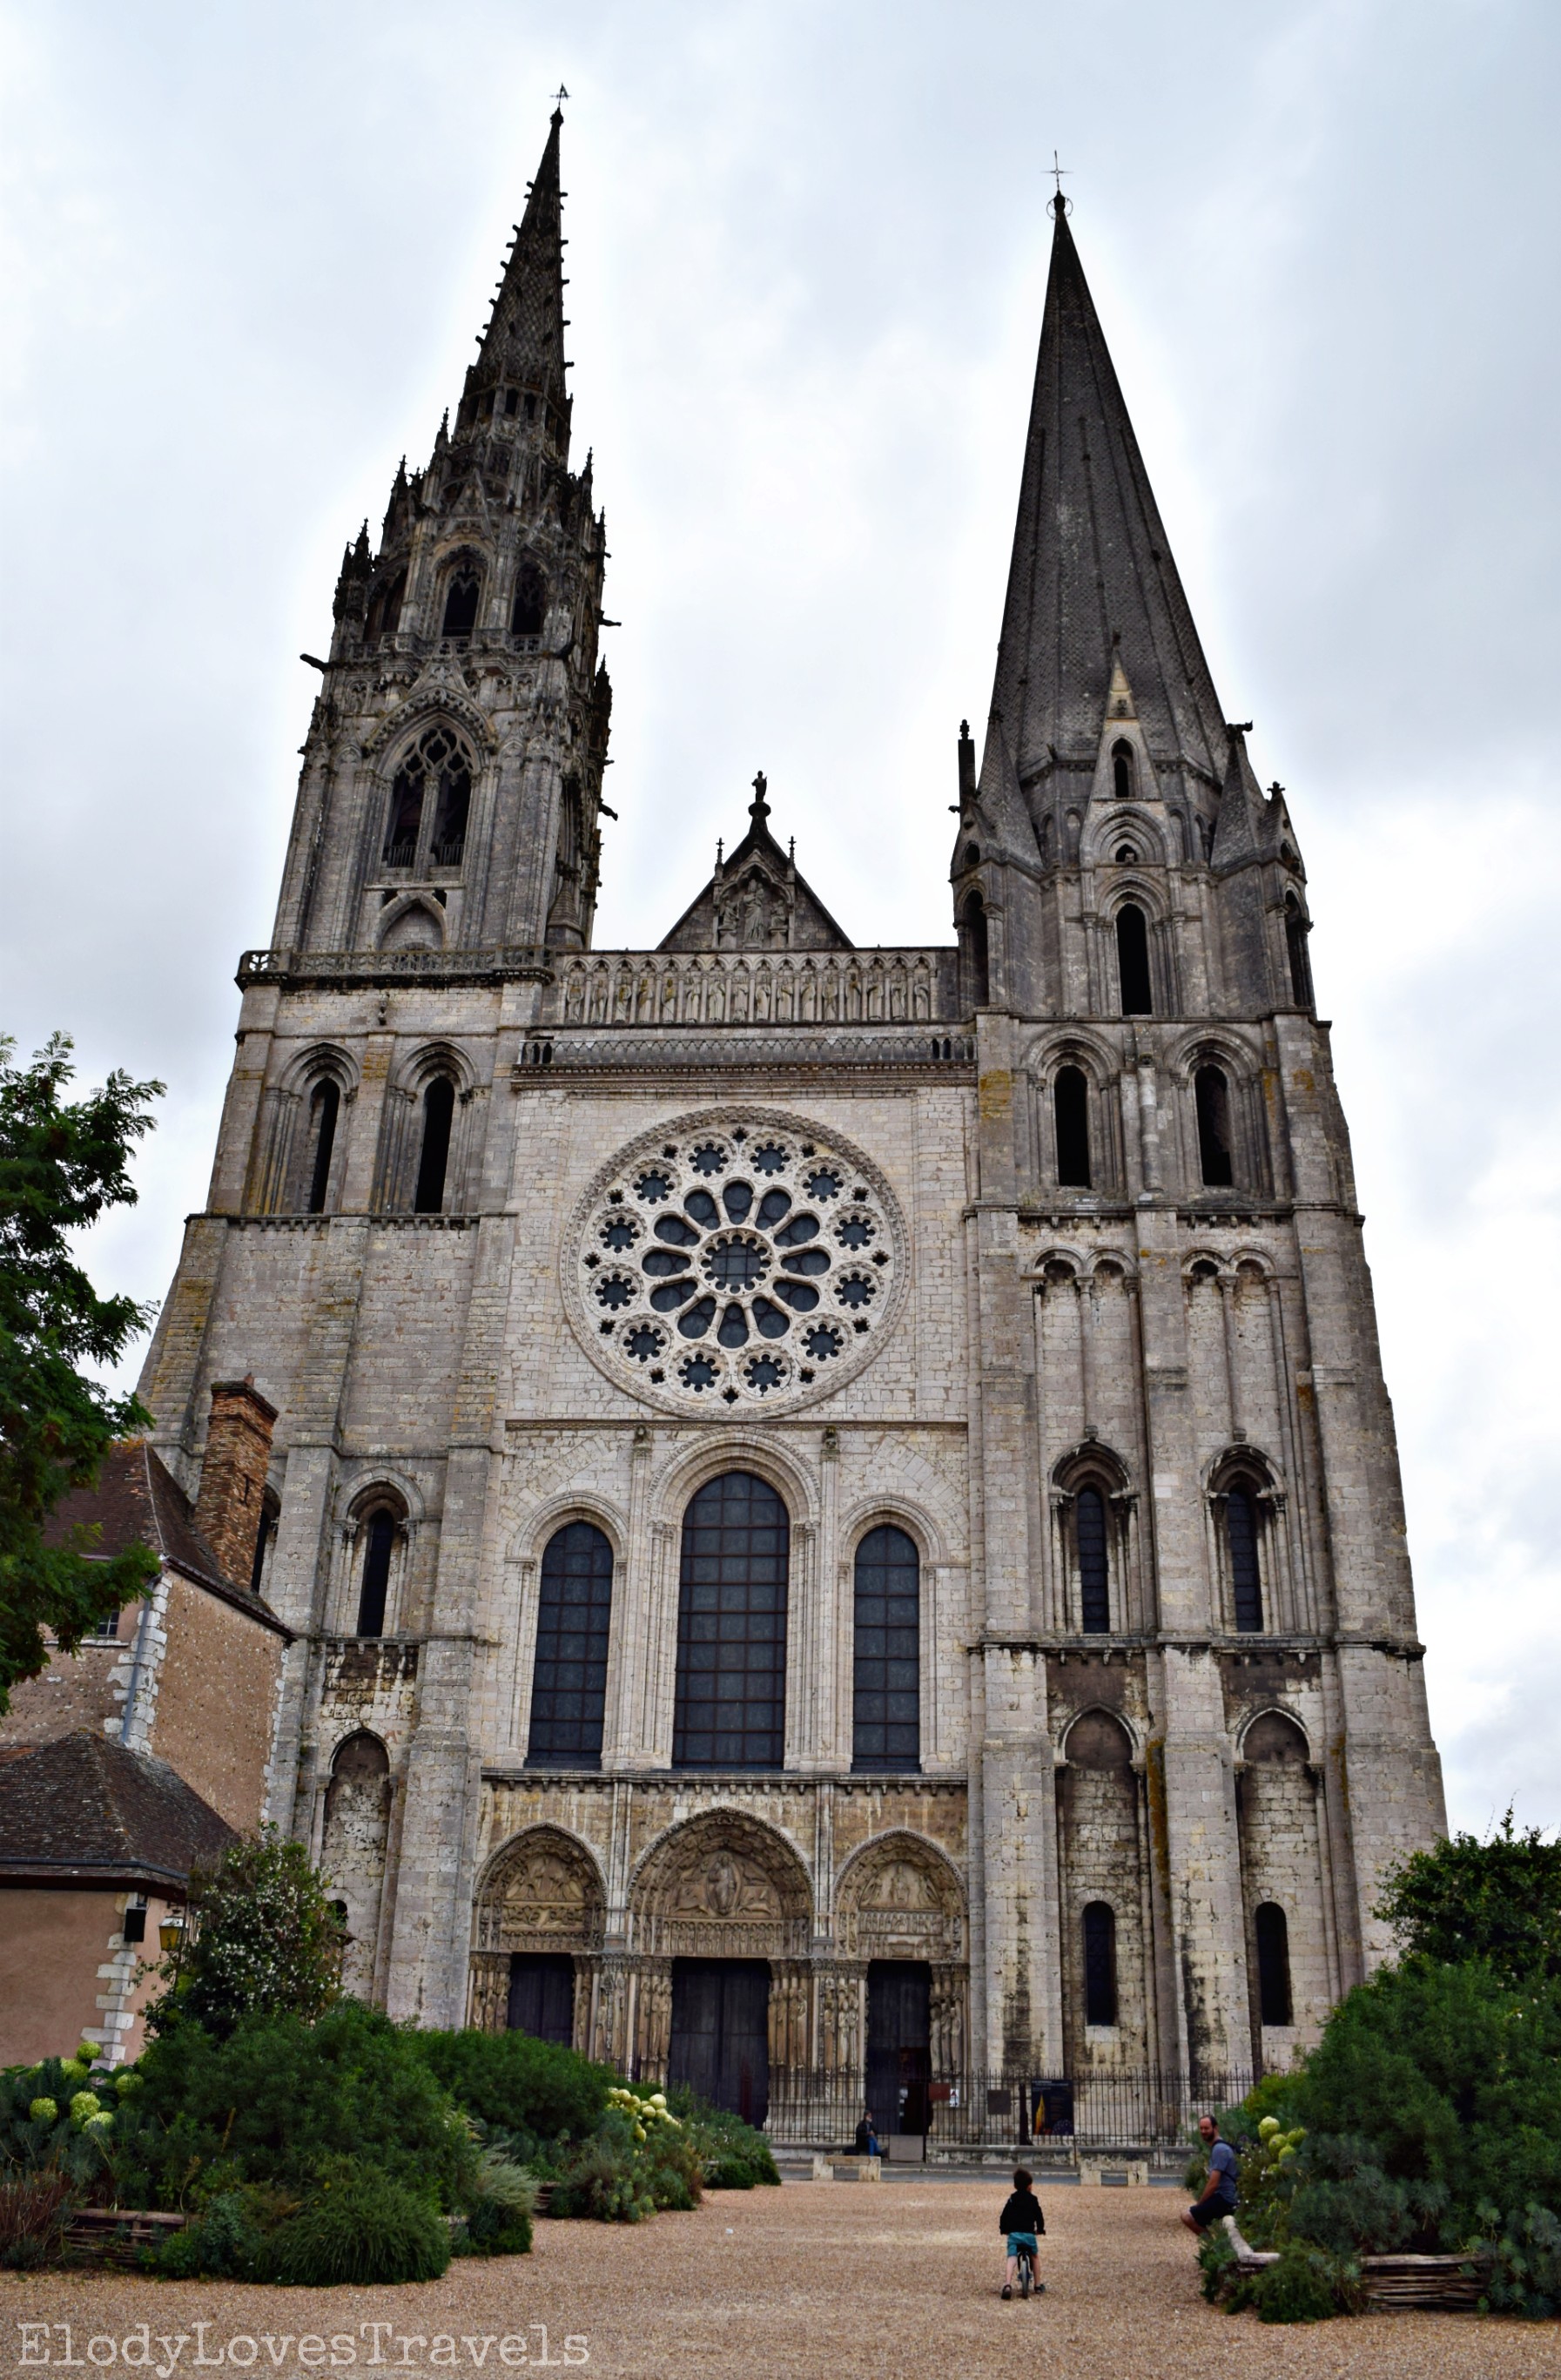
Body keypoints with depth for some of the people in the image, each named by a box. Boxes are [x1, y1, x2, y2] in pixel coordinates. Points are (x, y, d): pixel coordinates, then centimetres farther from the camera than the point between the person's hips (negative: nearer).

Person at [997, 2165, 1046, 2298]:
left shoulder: (1012, 2199, 13)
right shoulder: (1033, 2200, 8)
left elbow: (1004, 2216, 13)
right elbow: (1039, 2217, 9)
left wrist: (1004, 2230, 28)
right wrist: (1040, 2230, 27)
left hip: (1013, 2234, 0)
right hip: (1029, 2234, 0)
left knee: (1012, 2258, -9)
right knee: (1034, 2257, 24)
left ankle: (1008, 2284, -31)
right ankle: (1038, 2285, 26)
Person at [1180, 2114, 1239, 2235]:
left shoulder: (1219, 2149, -17)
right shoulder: (1217, 2147, 15)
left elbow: (1213, 2184, -21)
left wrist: (1199, 2203, -9)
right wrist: (1199, 2202, 16)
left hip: (1223, 2199, -11)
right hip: (1223, 2197, 11)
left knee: (1188, 2217, -21)